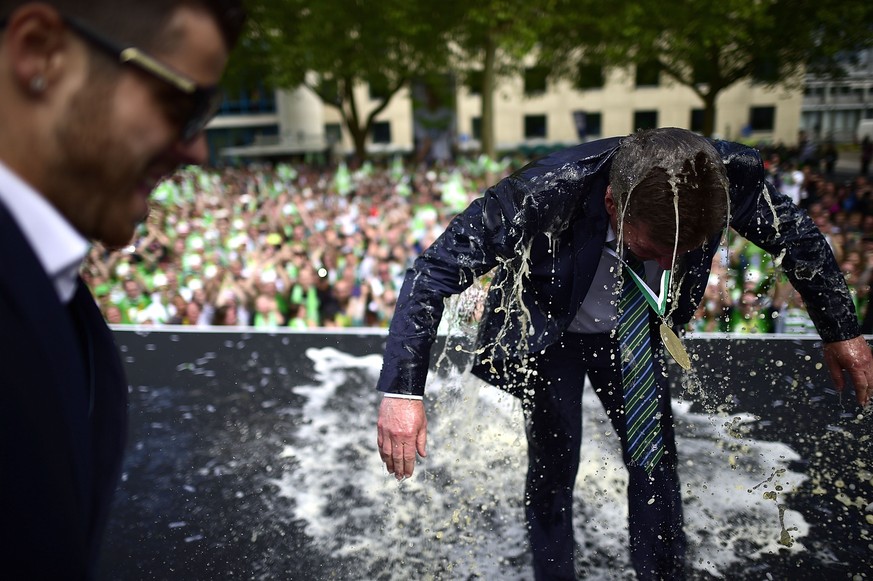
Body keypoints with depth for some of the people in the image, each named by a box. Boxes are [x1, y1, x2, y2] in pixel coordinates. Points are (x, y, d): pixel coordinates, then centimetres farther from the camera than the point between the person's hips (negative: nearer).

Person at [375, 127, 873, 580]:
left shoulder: (730, 174, -28)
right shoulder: (545, 195, -40)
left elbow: (797, 233, -6)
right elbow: (433, 272, -34)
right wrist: (402, 390, -39)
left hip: (634, 330, 3)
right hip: (546, 334, -3)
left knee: (656, 463, 7)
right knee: (553, 468, 3)